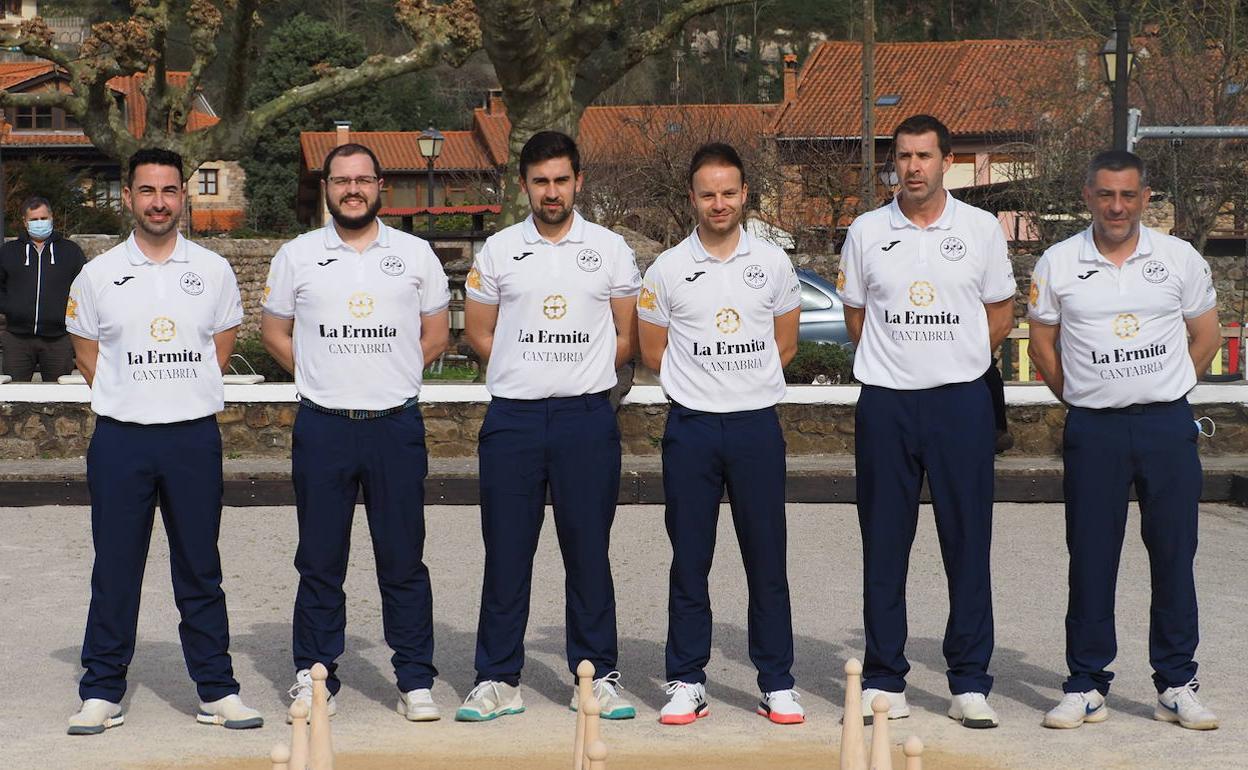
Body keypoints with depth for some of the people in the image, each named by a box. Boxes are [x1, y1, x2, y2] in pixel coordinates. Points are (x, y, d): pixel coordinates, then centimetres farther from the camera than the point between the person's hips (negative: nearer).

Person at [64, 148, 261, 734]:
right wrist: (126, 400, 4)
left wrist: (188, 395, 5)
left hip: (194, 437, 0)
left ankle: (217, 690, 12)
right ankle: (101, 692, 11)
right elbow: (86, 352, 12)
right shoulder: (98, 275, 3)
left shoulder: (213, 272, 5)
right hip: (120, 439, 0)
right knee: (114, 570, 3)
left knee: (199, 570, 6)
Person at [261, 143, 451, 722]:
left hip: (397, 424, 0)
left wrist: (387, 375, 4)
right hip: (322, 427, 0)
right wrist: (323, 375, 4)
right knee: (320, 561, 5)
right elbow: (273, 331, 13)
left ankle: (416, 682, 9)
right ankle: (314, 679, 14)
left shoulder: (415, 254, 7)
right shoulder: (297, 256, 7)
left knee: (403, 561, 2)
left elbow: (435, 335, 13)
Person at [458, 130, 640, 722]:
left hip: (587, 418, -1)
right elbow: (478, 333, 11)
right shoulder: (498, 250, 7)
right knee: (506, 551, 3)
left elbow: (628, 338, 9)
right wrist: (527, 371, 4)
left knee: (589, 551, 3)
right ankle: (498, 680, 11)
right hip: (513, 418, 1)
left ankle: (597, 676, 12)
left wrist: (581, 374, 2)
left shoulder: (609, 249, 6)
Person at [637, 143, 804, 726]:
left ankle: (777, 683, 10)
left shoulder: (773, 263, 5)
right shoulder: (667, 269, 3)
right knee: (689, 561, 4)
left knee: (767, 558, 2)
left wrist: (745, 379, 9)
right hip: (690, 428, 0)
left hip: (757, 424, 0)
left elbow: (785, 345, 14)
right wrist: (700, 381, 6)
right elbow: (653, 353, 9)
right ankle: (687, 682, 12)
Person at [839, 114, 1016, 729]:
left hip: (960, 400, -1)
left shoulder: (981, 228, 3)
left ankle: (970, 683, 9)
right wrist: (899, 361, 8)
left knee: (967, 541, 1)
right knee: (883, 544, 4)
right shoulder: (866, 232, 5)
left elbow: (1001, 311, 11)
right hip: (885, 402, 1)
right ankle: (883, 682, 12)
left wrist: (957, 361, 5)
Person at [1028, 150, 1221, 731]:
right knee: (1090, 559, 1)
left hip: (1167, 425, 1)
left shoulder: (1180, 259, 4)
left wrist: (1163, 392, 8)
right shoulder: (1058, 264, 3)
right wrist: (1081, 399, 7)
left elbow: (1205, 335, 12)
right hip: (1092, 430, 0)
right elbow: (1043, 344, 11)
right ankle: (1085, 686, 9)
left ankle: (1177, 685, 13)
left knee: (1174, 556, 3)